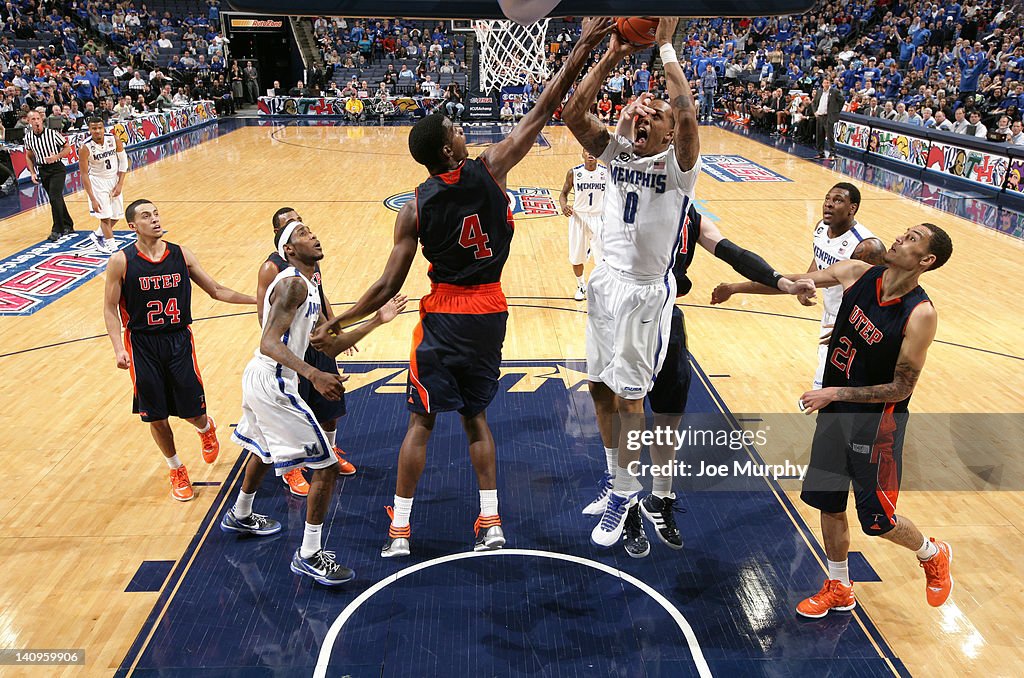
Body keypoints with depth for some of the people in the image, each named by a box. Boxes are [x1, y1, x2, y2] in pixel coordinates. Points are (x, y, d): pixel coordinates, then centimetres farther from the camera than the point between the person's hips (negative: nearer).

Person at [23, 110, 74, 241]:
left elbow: (67, 148, -5)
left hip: (57, 169, -5)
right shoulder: (28, 137, 0)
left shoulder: (52, 133, -13)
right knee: (57, 200, 12)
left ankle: (57, 230, -7)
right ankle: (68, 226, 26)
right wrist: (32, 173, 4)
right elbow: (29, 156, 13)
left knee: (54, 198, -15)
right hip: (42, 171, 5)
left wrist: (56, 156, -20)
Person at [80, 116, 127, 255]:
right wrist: (92, 199, -21)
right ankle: (112, 247, -2)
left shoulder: (115, 140, -15)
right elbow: (84, 174, -17)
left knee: (117, 215, 11)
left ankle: (98, 234, 35)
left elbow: (123, 161, -2)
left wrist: (120, 184, -8)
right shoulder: (85, 148, -22)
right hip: (98, 181, -4)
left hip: (114, 178, 4)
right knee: (105, 215, -11)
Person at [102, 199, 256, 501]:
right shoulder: (121, 261, -7)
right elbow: (110, 308, -3)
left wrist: (258, 298, -3)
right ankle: (176, 470, 29)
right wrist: (119, 349, -15)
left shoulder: (181, 255, -1)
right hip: (142, 344, -1)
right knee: (155, 417, 6)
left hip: (179, 340, 1)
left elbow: (216, 290, 6)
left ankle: (206, 428, 41)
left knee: (193, 412, 3)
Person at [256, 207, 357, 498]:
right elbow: (264, 315, -16)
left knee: (331, 404, 18)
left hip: (320, 344, 7)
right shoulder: (272, 268, -16)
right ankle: (291, 469, 22)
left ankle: (330, 453, 41)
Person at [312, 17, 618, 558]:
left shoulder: (414, 209, -10)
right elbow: (543, 112, -6)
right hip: (490, 312, 2)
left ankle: (400, 530, 15)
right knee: (475, 416, 18)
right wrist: (583, 46, -1)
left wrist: (335, 325, 0)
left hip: (443, 317, -2)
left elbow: (388, 286, -10)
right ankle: (490, 522, 19)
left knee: (422, 419, 9)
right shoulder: (489, 169, -9)